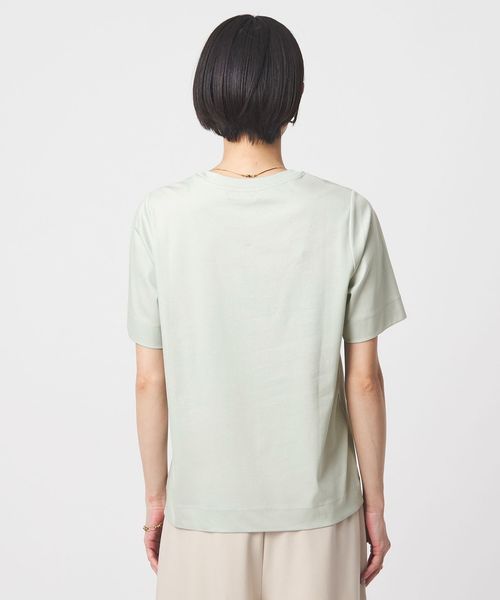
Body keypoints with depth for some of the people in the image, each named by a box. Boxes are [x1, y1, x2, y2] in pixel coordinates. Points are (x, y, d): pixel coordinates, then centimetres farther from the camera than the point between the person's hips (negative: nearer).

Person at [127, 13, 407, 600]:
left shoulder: (160, 214, -12)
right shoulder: (348, 215, -13)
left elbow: (150, 380, -7)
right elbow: (364, 379, -8)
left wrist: (156, 494, 7)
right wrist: (374, 499, 5)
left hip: (203, 506, 0)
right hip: (316, 506, 0)